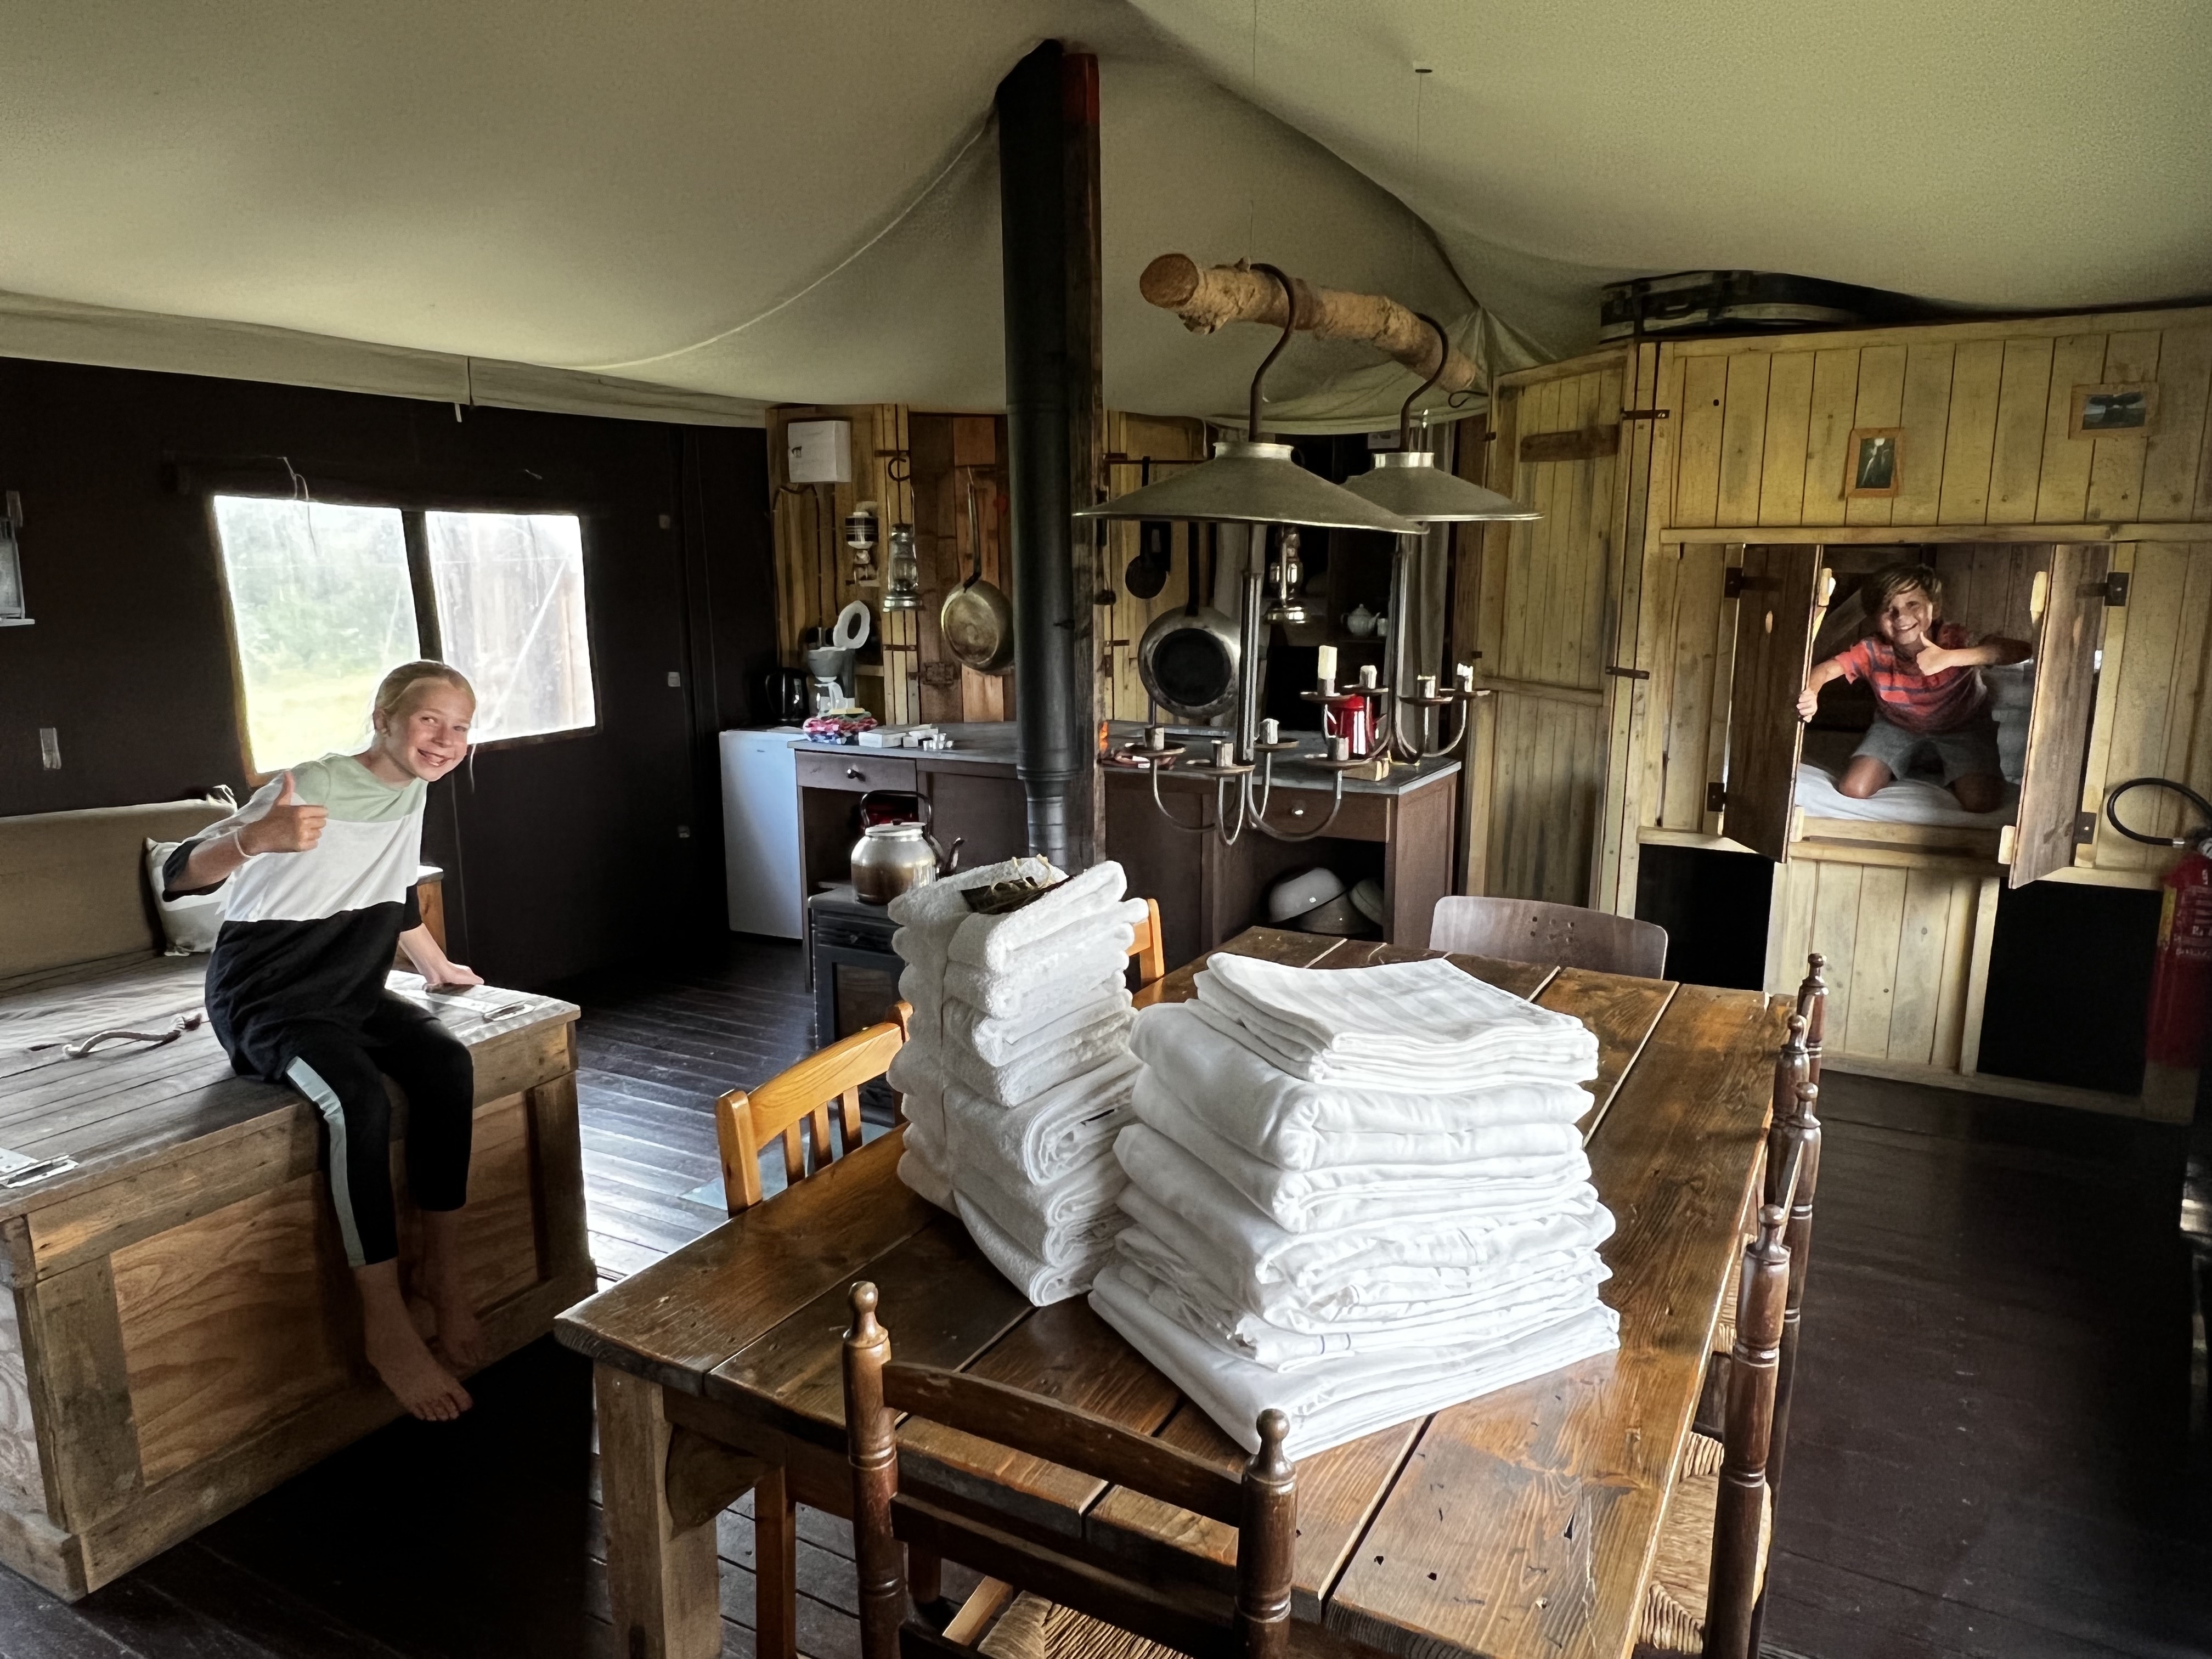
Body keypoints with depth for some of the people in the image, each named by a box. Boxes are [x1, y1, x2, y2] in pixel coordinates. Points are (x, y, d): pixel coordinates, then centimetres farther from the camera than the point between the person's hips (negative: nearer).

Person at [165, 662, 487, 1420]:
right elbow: (179, 873, -24)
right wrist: (253, 837, -44)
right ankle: (386, 1324, -22)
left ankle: (442, 1272, -9)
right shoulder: (312, 787, -18)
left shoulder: (412, 791, 5)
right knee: (360, 1099, -32)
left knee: (448, 1064, -22)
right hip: (267, 996, -6)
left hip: (350, 991, 7)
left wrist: (435, 965, 28)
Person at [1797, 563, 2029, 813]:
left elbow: (2020, 651, -45)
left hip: (1960, 726, -1)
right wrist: (1810, 693, -52)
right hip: (1898, 724, 2)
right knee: (1853, 790, -13)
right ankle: (1908, 760, 18)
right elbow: (1826, 669, -25)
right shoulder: (1874, 651, -27)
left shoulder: (1955, 640, -33)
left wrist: (1949, 657, -57)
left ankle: (1945, 766, 15)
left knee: (1982, 802, -19)